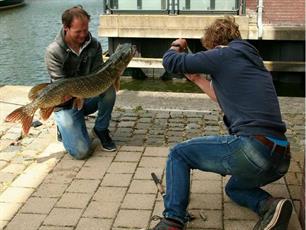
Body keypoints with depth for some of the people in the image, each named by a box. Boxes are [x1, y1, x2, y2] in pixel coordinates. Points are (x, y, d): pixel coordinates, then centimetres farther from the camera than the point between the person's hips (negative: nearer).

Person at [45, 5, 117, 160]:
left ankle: (101, 130, -4)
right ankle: (65, 126, 15)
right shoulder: (53, 51, -18)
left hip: (87, 97, 4)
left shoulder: (94, 45, -7)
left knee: (109, 89, -29)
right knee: (81, 151, -19)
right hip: (66, 104, -4)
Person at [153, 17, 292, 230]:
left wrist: (175, 48, 25)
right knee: (235, 188, 36)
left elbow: (171, 62, 2)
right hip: (281, 157, 8)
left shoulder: (224, 55, 0)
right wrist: (197, 79, 37)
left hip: (253, 146, -8)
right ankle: (270, 205, 7)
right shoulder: (254, 60, 24)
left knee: (178, 154, 9)